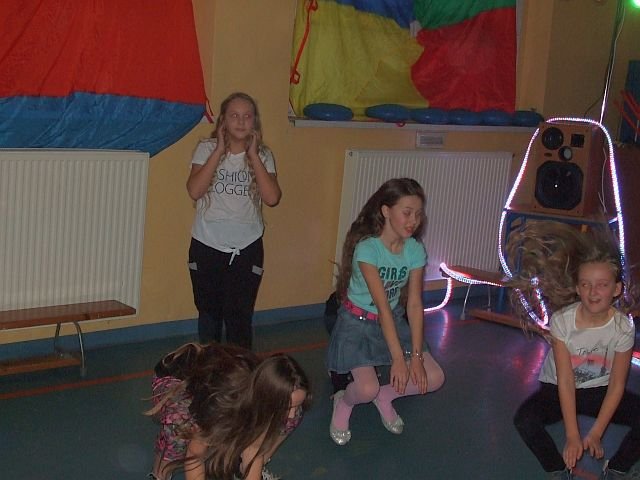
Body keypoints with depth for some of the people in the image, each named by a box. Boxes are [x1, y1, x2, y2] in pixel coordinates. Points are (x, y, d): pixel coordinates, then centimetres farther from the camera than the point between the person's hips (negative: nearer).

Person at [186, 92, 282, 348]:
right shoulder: (207, 149, -2)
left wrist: (253, 154, -11)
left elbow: (272, 198, -13)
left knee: (240, 316, 0)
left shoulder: (263, 155, 2)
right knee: (209, 313, 12)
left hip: (246, 249, 0)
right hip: (207, 247, 0)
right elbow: (194, 190, -17)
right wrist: (220, 149, -14)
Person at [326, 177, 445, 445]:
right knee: (367, 389, -25)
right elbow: (382, 305, -28)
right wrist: (398, 357, -29)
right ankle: (343, 403, 11)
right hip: (357, 322, -5)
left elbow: (414, 304, -9)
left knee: (433, 379, -9)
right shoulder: (367, 249, -26)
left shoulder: (416, 251, -9)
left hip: (393, 320, 5)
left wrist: (416, 354, -17)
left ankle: (385, 396, 19)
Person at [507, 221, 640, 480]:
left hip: (599, 392, 1)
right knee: (524, 419, -30)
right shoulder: (562, 321, -20)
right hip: (558, 390, -1)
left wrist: (595, 434, -16)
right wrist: (572, 436, -21)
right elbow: (566, 382, -18)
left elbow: (616, 385, -11)